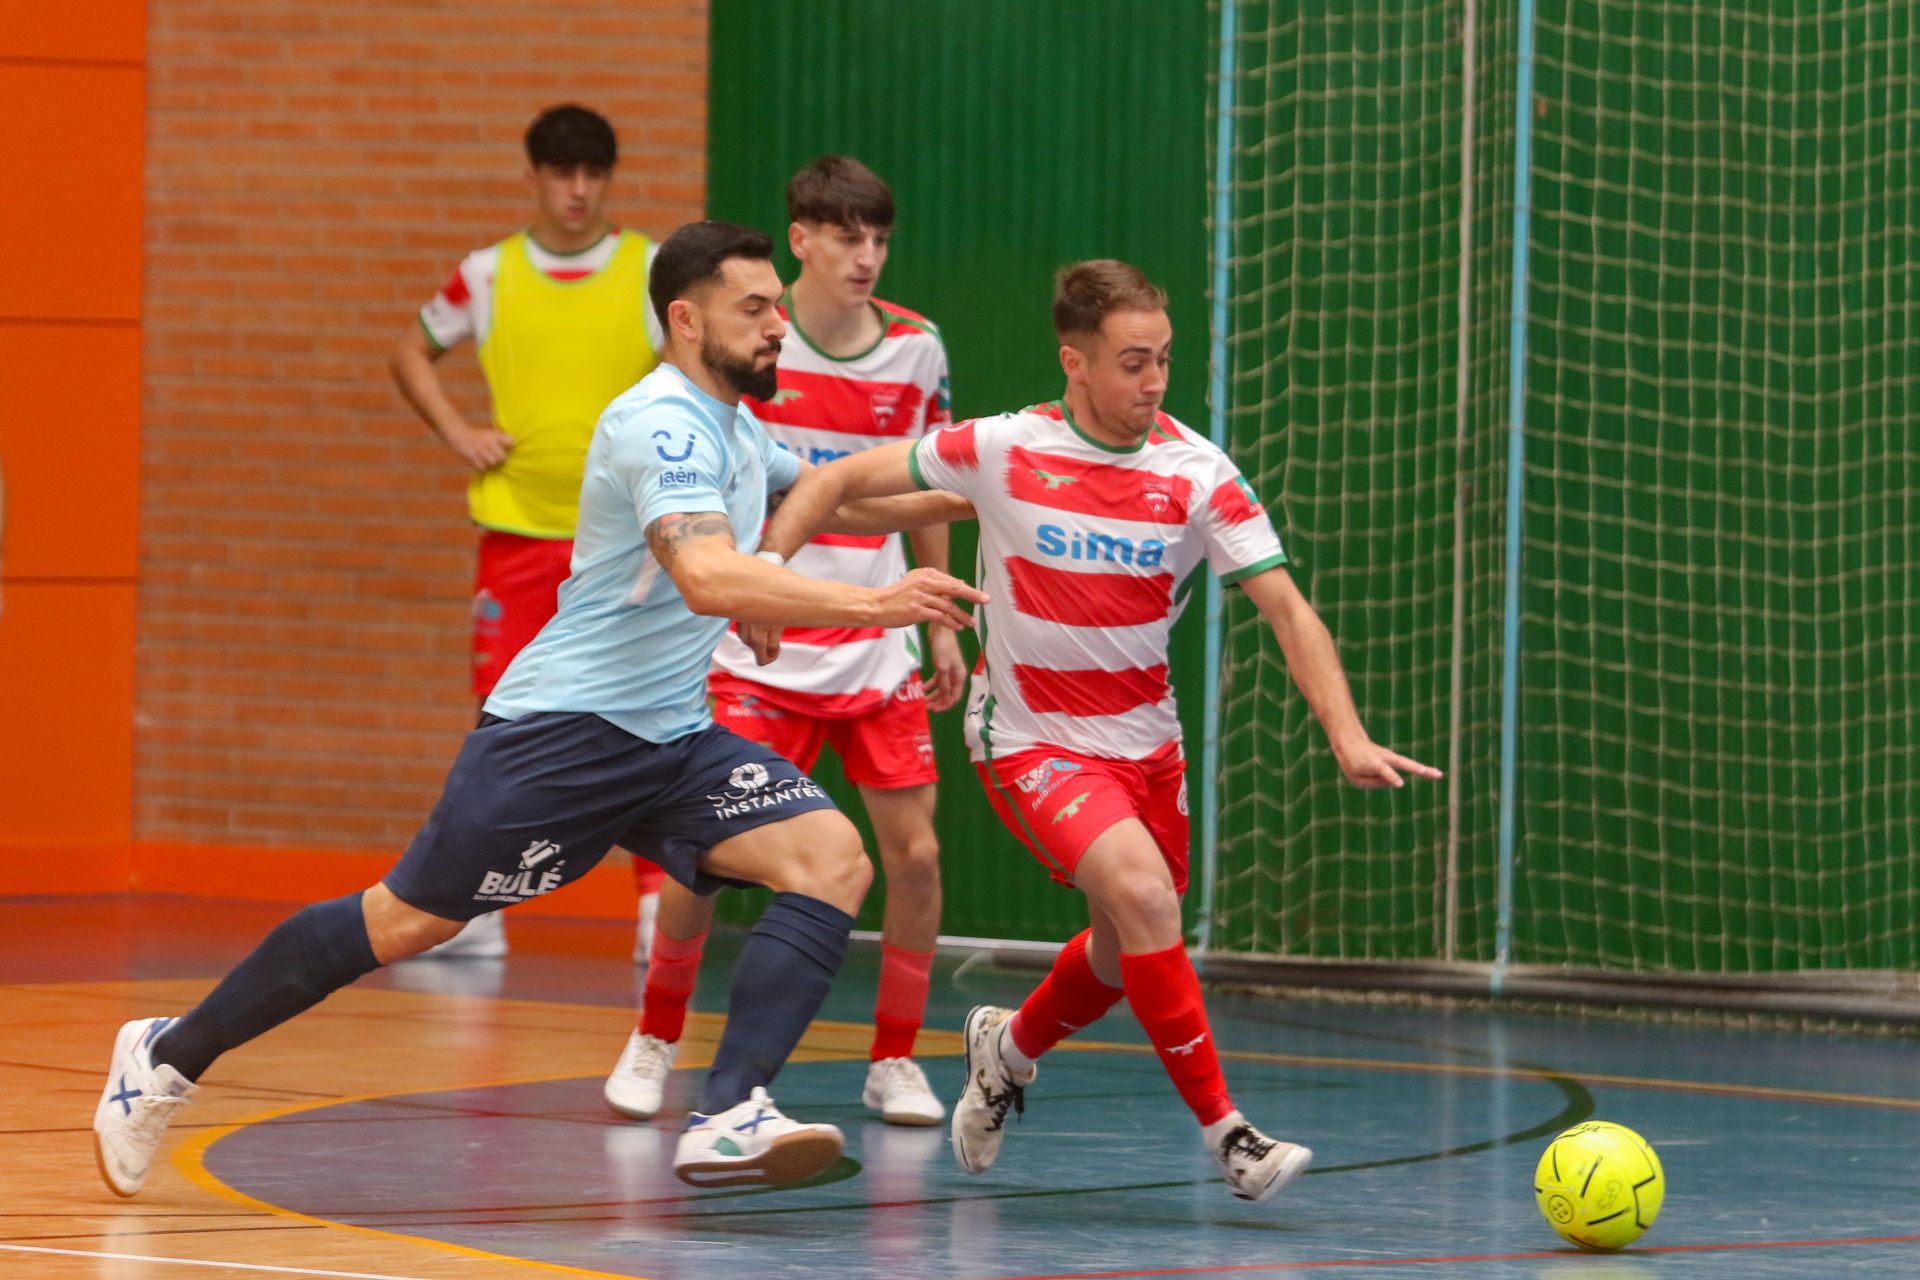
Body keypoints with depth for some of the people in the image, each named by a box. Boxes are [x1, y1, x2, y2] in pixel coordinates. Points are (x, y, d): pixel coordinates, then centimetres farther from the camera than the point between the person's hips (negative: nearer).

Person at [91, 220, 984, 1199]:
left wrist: (945, 502, 24)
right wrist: (872, 604, -38)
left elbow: (819, 497, 36)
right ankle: (169, 1054, 16)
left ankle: (727, 1119, -24)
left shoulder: (729, 425, 13)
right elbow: (709, 580, -34)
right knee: (402, 924, -2)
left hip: (672, 736, 9)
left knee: (833, 861, -13)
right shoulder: (667, 424, -18)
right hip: (566, 725, -9)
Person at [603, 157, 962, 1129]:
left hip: (877, 649, 3)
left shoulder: (916, 349, 2)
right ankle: (655, 1040, 15)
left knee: (914, 850, -4)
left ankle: (894, 1060, 12)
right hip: (758, 648, -3)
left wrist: (940, 625, 15)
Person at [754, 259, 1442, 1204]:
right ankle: (1224, 1132, -19)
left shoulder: (1196, 475, -10)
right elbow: (844, 479, -1)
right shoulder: (1002, 451, -13)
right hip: (1031, 740, -4)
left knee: (1129, 946, 14)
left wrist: (1346, 738, -25)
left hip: (1144, 740, 4)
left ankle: (1011, 1047, 47)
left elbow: (1286, 608, -13)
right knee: (1141, 891, -25)